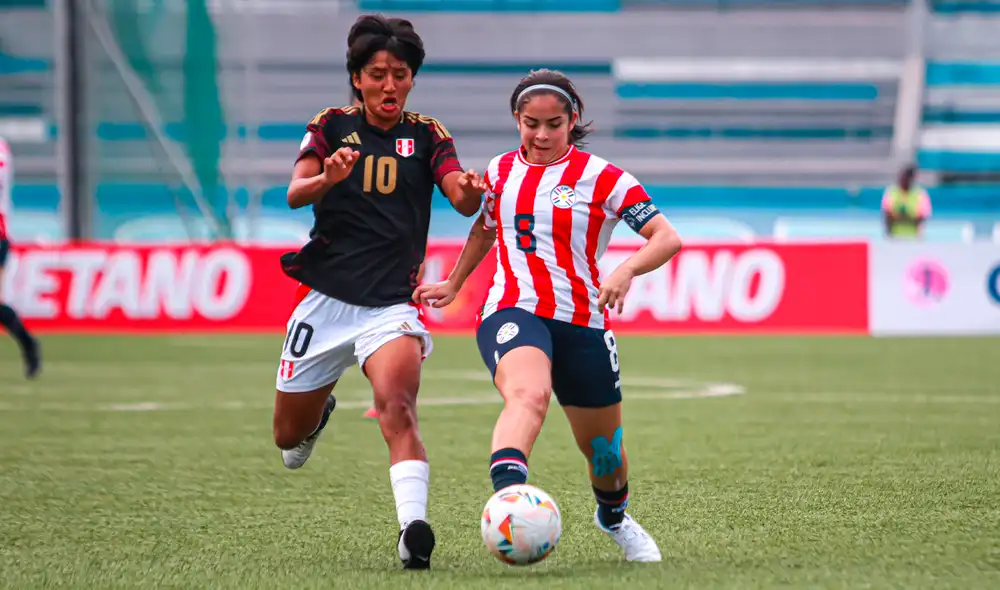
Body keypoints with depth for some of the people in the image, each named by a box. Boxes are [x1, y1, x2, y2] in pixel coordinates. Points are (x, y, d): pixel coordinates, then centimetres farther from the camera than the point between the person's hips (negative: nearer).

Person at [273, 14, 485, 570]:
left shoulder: (427, 135, 3)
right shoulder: (331, 126, 2)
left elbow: (461, 198, -13)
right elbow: (295, 194, -12)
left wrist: (471, 191, -38)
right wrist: (327, 178, -35)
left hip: (393, 304, -2)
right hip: (326, 298, 2)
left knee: (396, 405, -30)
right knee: (289, 438, 13)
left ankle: (414, 528, -39)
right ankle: (319, 410, 49)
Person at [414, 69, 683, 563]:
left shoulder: (601, 178, -2)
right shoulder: (501, 170, 11)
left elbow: (667, 238, -9)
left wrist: (626, 270, -27)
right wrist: (453, 284, 36)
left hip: (582, 323, 0)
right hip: (511, 313, 0)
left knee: (603, 450, 13)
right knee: (528, 395, -35)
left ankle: (614, 516, 48)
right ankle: (506, 495, -62)